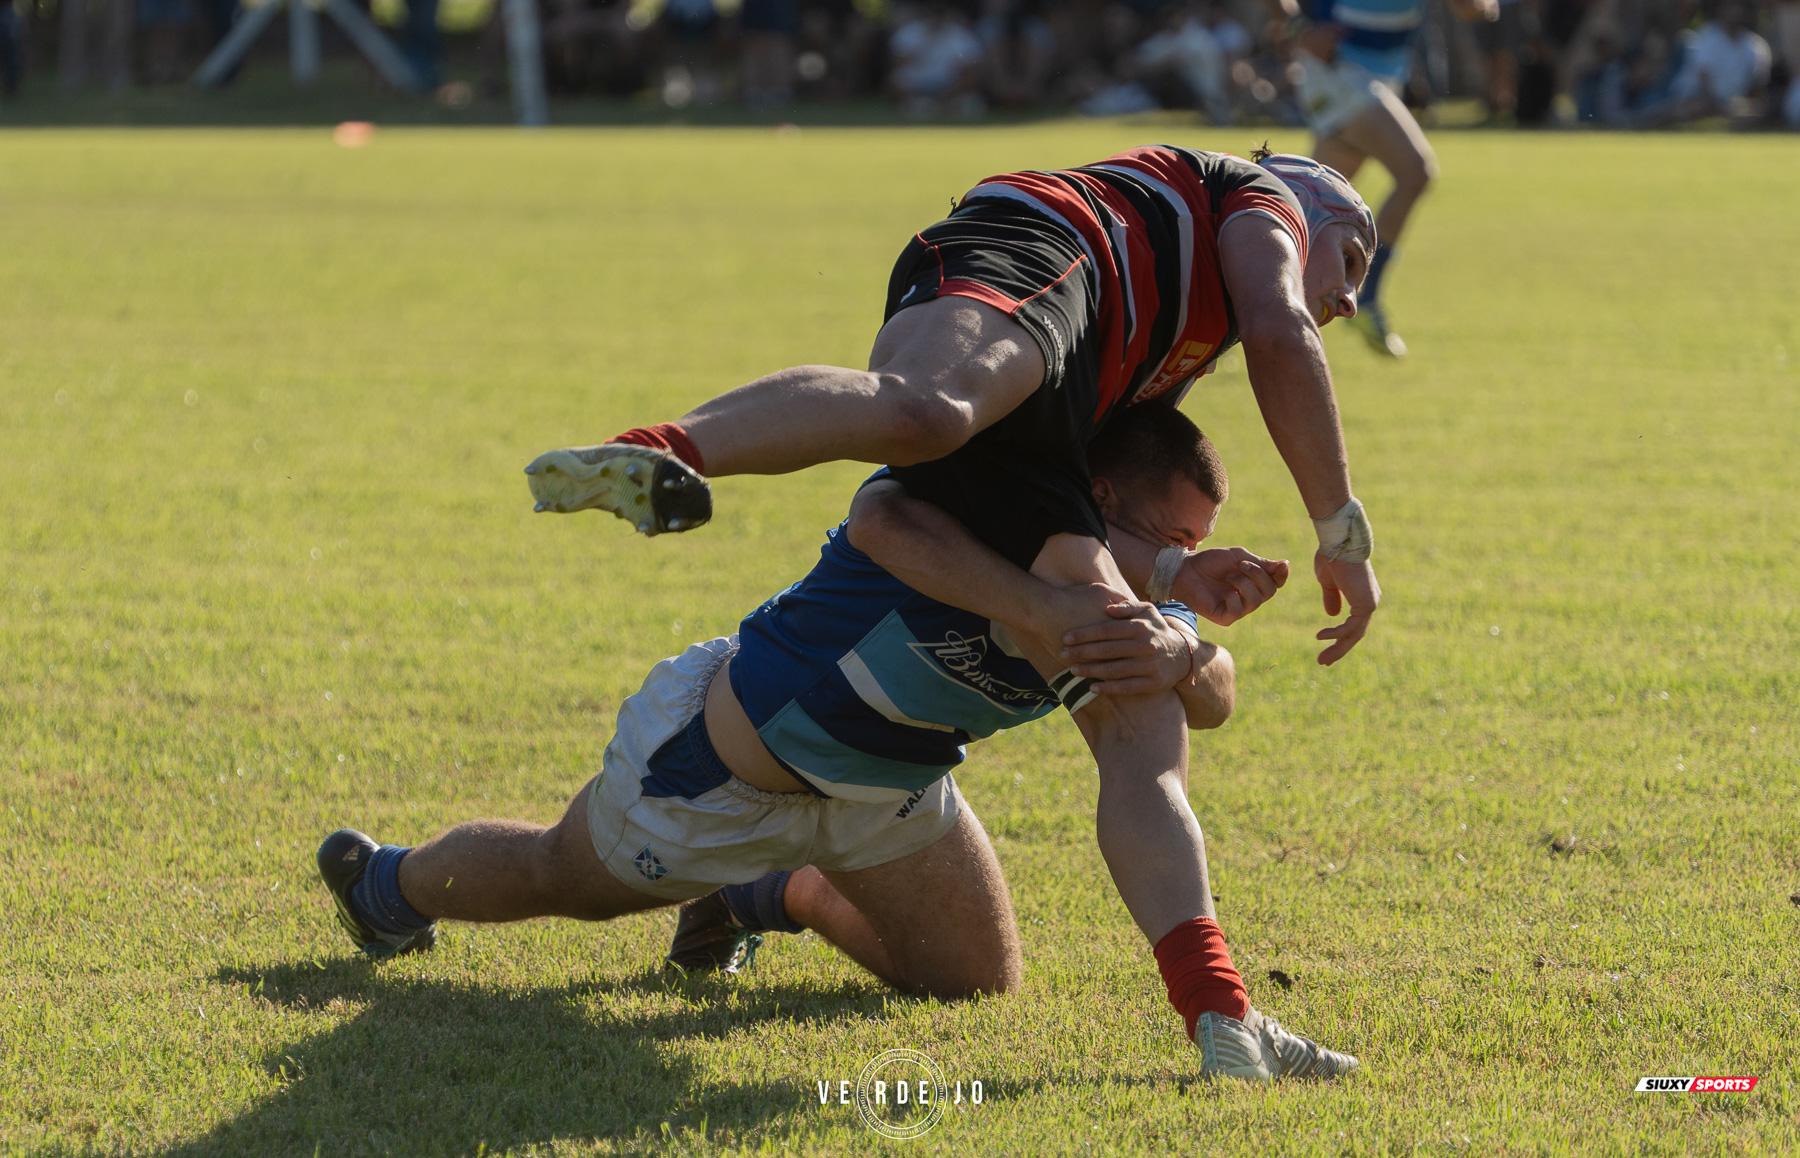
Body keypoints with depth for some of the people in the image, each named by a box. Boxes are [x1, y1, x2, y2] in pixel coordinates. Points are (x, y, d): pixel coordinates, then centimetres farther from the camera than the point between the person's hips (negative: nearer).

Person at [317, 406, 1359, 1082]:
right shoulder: (962, 515, -39)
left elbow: (1215, 698, -27)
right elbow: (885, 522, -62)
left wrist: (1182, 654, -52)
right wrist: (1038, 608, -74)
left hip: (879, 781, 6)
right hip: (718, 767, -6)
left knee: (979, 983, 11)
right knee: (564, 880, 20)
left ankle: (777, 896, 36)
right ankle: (386, 884, 53)